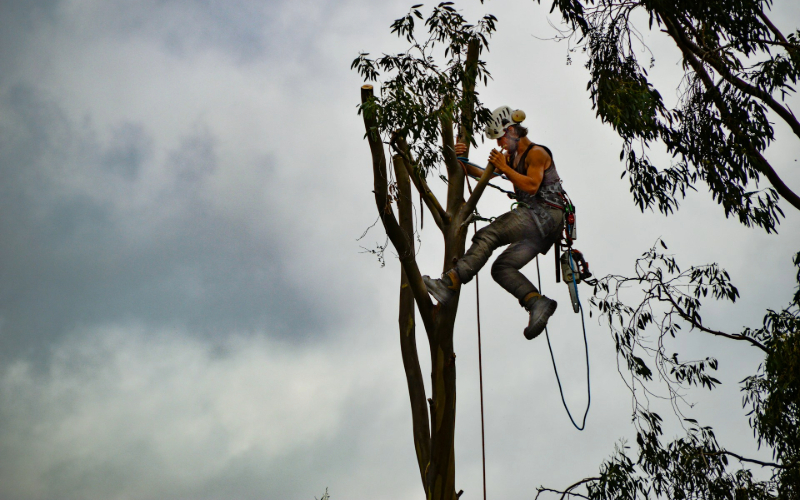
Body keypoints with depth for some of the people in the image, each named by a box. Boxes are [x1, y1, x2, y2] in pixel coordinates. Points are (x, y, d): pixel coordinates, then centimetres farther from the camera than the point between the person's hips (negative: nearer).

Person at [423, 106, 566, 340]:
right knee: (502, 268, 1)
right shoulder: (512, 157, 24)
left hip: (544, 215, -10)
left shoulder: (536, 153, -3)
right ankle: (538, 303, -15)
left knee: (487, 236, -23)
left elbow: (532, 186, -18)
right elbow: (484, 175, 25)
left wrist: (504, 167, -14)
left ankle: (450, 283, -33)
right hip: (539, 225, 10)